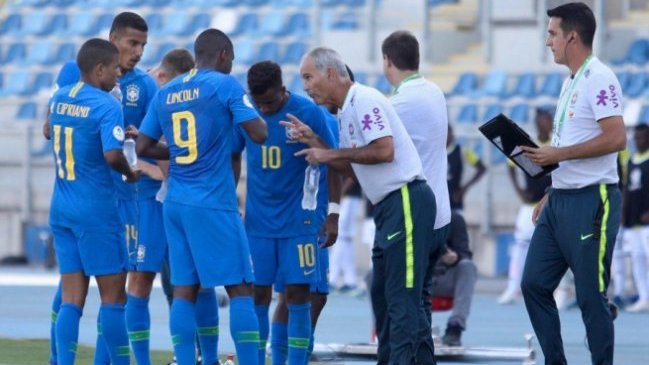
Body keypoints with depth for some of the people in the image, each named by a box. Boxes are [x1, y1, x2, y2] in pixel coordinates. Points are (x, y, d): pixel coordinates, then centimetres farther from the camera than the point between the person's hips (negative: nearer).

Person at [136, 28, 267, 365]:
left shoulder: (165, 93, 11)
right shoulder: (225, 85, -5)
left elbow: (142, 147, 13)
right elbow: (259, 134, -9)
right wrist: (254, 110, 11)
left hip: (176, 204, 6)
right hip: (214, 205, -6)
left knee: (184, 290, 5)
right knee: (240, 288, -2)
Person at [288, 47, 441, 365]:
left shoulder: (364, 100, -11)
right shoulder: (348, 111, 19)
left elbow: (384, 150, -21)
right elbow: (355, 169, 22)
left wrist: (331, 153, -12)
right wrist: (315, 143, 12)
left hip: (406, 201, -10)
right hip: (390, 207, 10)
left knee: (401, 295, -12)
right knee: (382, 294, 13)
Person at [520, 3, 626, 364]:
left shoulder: (599, 78, -13)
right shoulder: (571, 81, 16)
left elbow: (616, 138, -22)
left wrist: (557, 154, -19)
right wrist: (550, 195, 20)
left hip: (591, 201, -10)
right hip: (561, 200, 10)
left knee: (592, 297, -5)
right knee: (534, 284, 8)